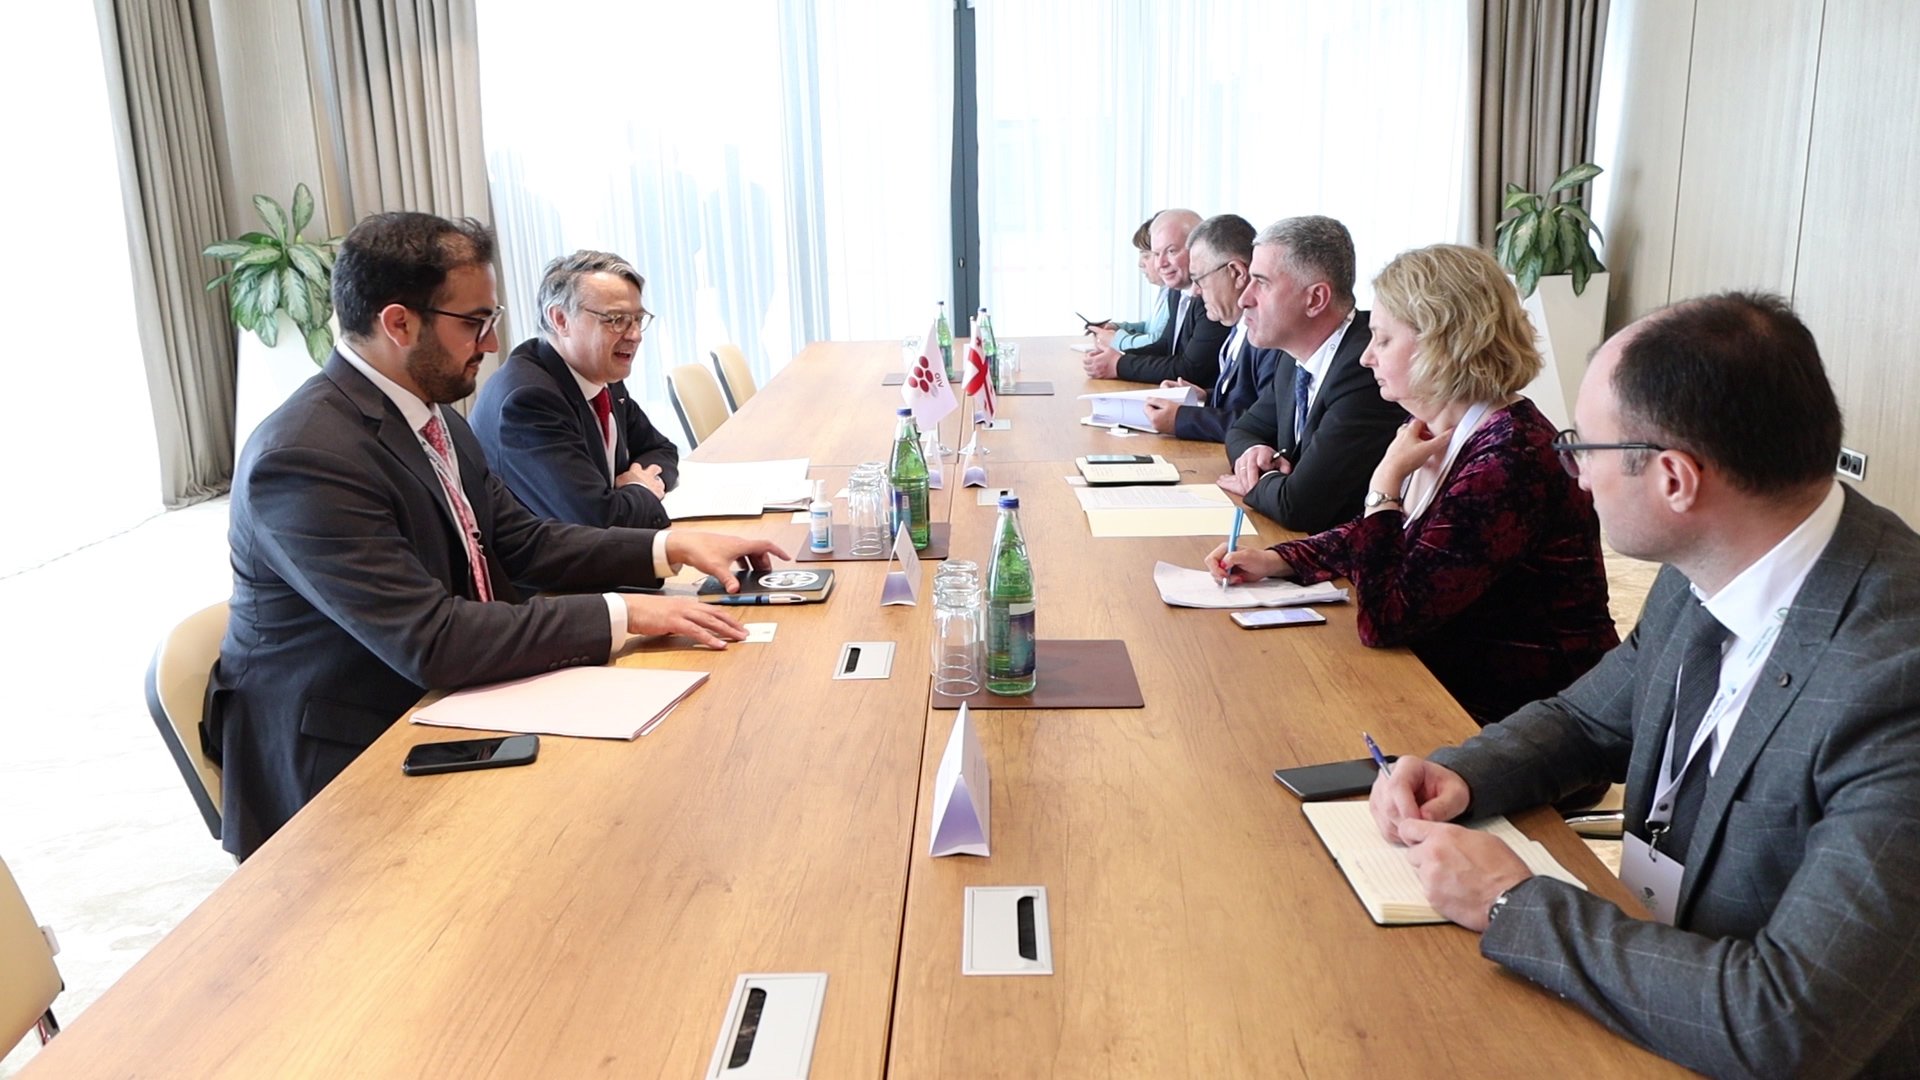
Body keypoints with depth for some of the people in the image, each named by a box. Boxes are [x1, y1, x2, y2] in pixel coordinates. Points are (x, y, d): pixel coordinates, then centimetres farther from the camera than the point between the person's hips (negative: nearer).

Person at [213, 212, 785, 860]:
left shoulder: (430, 412, 2)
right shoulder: (303, 459, -26)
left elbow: (520, 541, 9)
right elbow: (430, 641, -30)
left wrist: (672, 547, -2)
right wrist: (621, 615, -27)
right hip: (342, 762, -8)